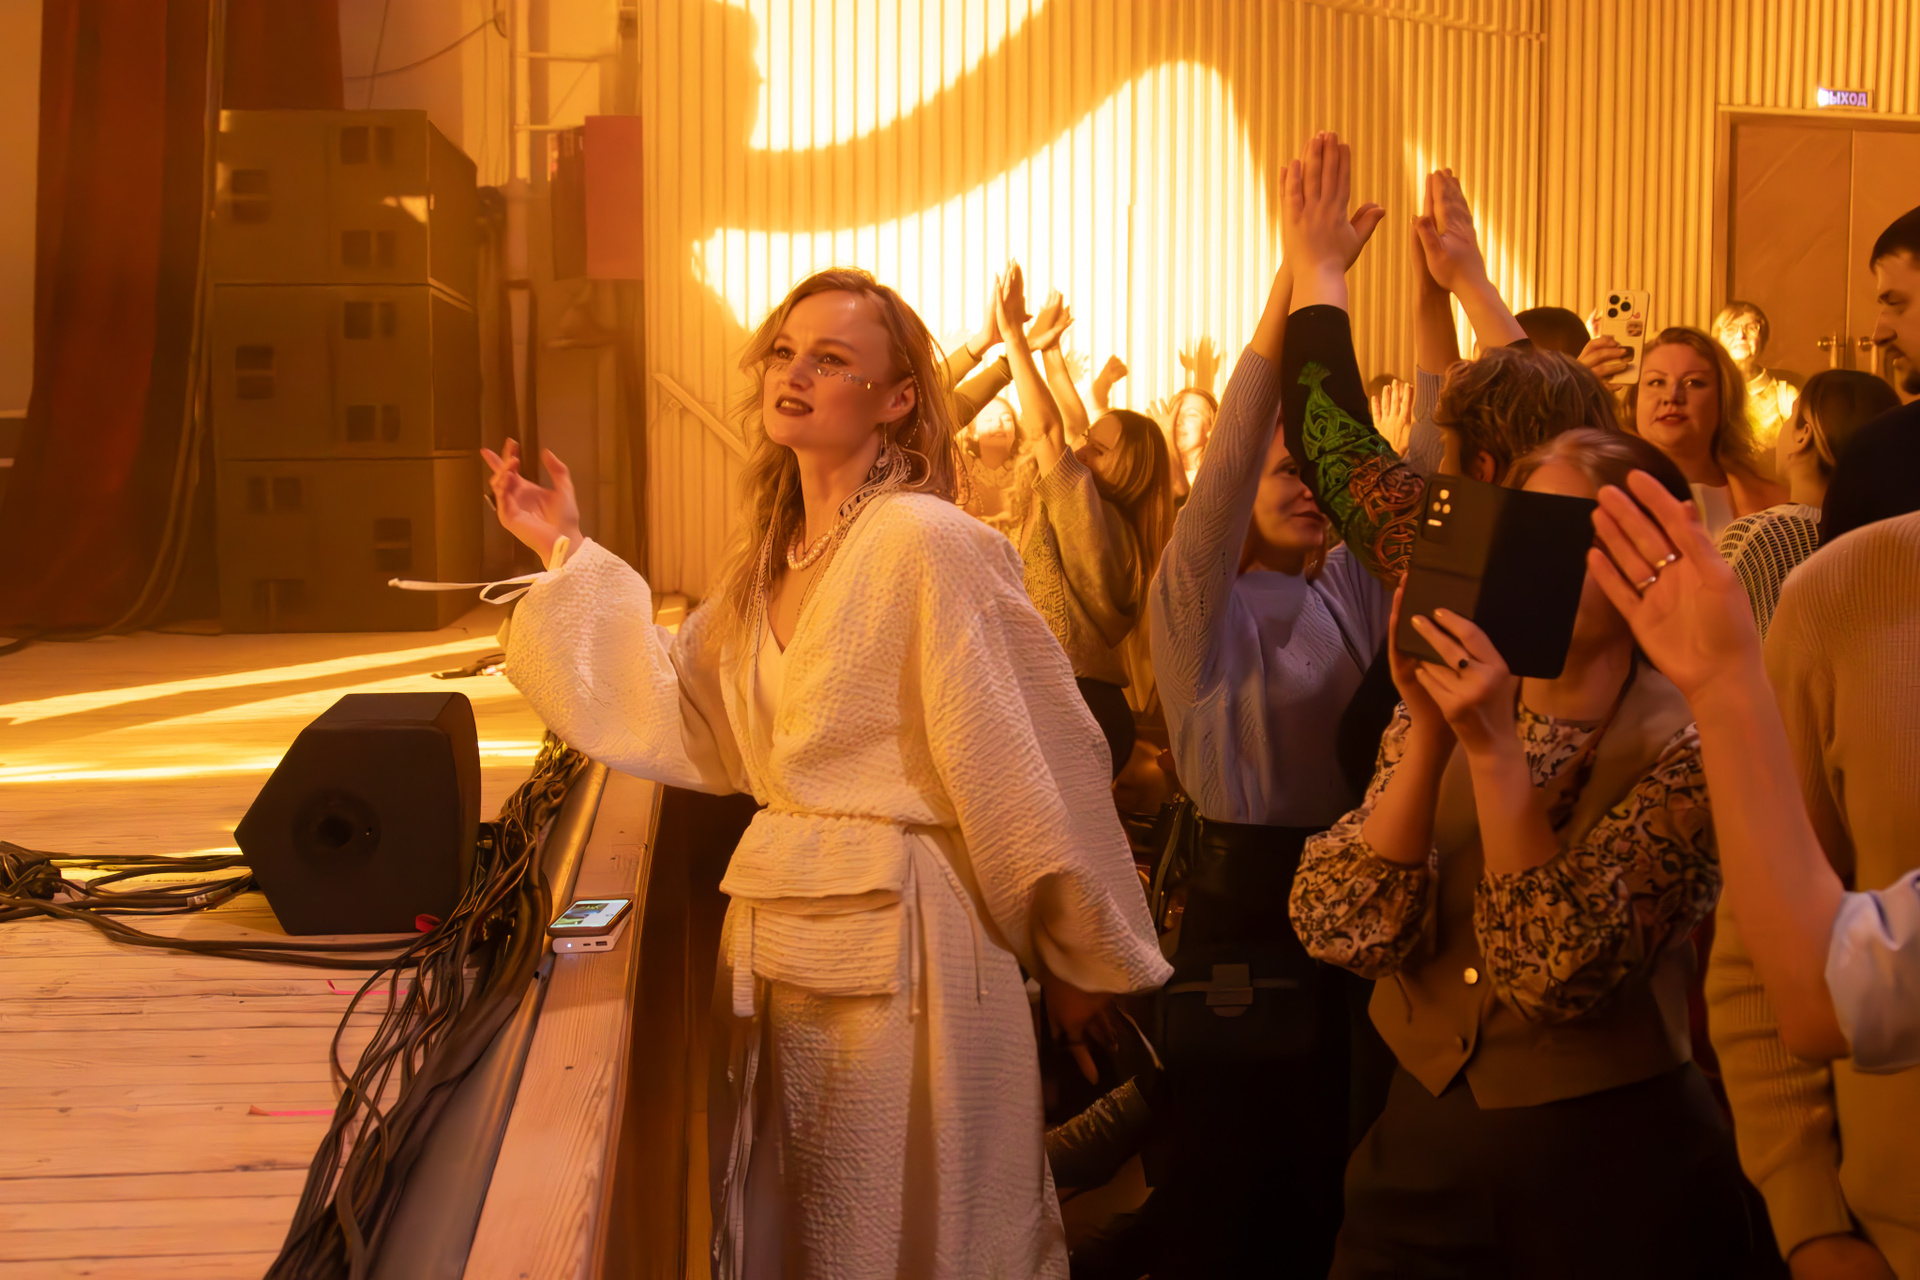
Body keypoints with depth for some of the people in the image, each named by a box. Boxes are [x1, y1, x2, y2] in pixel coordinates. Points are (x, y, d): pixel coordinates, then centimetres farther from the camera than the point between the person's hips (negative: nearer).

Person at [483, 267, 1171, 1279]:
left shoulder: (928, 542, -15)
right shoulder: (767, 565, 10)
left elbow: (1034, 760, -13)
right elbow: (680, 721, 6)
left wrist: (1081, 960, -7)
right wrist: (567, 556, 10)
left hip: (904, 937, -7)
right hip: (777, 934, 8)